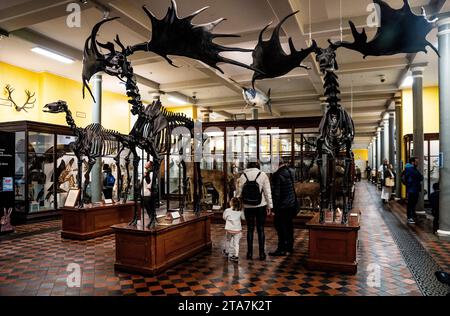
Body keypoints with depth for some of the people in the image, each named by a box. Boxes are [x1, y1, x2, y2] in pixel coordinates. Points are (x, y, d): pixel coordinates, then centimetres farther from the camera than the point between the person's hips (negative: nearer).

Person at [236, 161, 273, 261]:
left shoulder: (243, 176, -4)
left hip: (248, 207, 1)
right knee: (260, 229, 7)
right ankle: (261, 253, 11)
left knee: (250, 229, 11)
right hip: (261, 207, -1)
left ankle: (250, 253, 16)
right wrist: (269, 206, 3)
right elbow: (267, 192, -5)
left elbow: (238, 192, 0)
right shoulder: (262, 175, -7)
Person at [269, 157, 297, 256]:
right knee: (289, 225, 16)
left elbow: (276, 193, -18)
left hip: (282, 205, -8)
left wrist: (274, 208, -14)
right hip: (292, 204, 8)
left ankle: (281, 249, 3)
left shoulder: (277, 175, -18)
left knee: (280, 226, -1)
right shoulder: (291, 172, 5)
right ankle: (289, 246, 27)